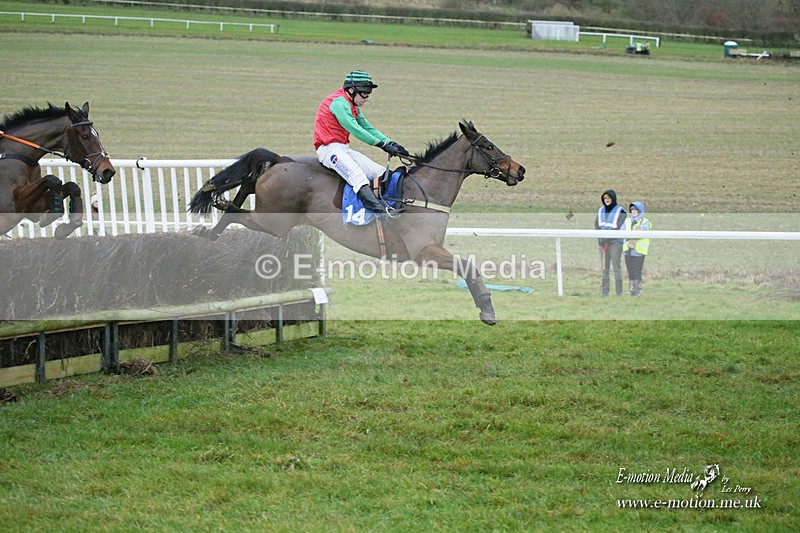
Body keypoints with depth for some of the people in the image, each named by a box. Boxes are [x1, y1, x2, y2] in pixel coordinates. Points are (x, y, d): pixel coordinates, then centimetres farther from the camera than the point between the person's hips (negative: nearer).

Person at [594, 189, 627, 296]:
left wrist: (606, 239, -15)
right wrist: (599, 238, -6)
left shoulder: (620, 211, -3)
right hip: (603, 243, 5)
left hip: (615, 242, -5)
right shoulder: (601, 211, 15)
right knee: (604, 268, 4)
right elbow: (597, 225, 10)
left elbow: (618, 228, -10)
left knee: (616, 267, -9)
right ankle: (604, 291, 6)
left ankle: (619, 292, -9)